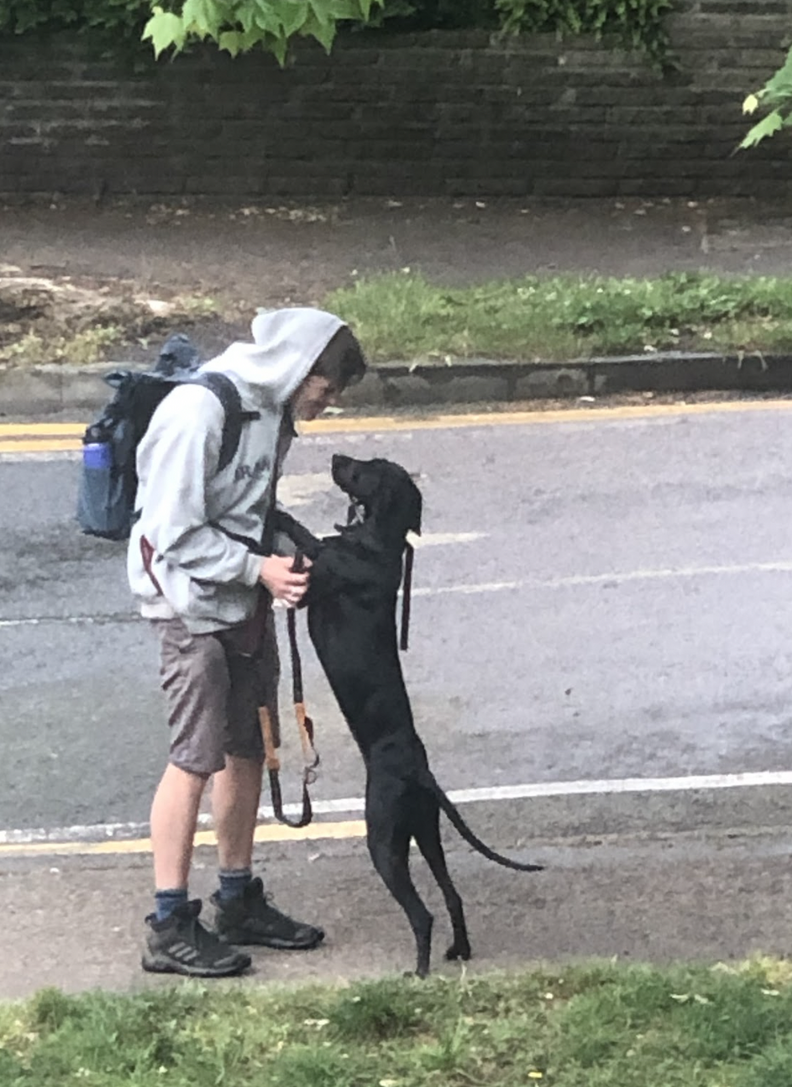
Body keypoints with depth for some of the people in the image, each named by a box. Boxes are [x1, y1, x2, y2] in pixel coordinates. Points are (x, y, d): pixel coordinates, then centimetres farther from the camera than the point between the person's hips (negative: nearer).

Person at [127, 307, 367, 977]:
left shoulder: (271, 410, 5)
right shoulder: (200, 411, -23)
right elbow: (176, 533, -23)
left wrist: (292, 552, 3)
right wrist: (261, 568, -23)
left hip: (247, 602, 9)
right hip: (193, 602, -9)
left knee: (248, 750, 14)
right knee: (197, 758, -8)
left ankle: (238, 903, 26)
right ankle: (170, 928, -1)